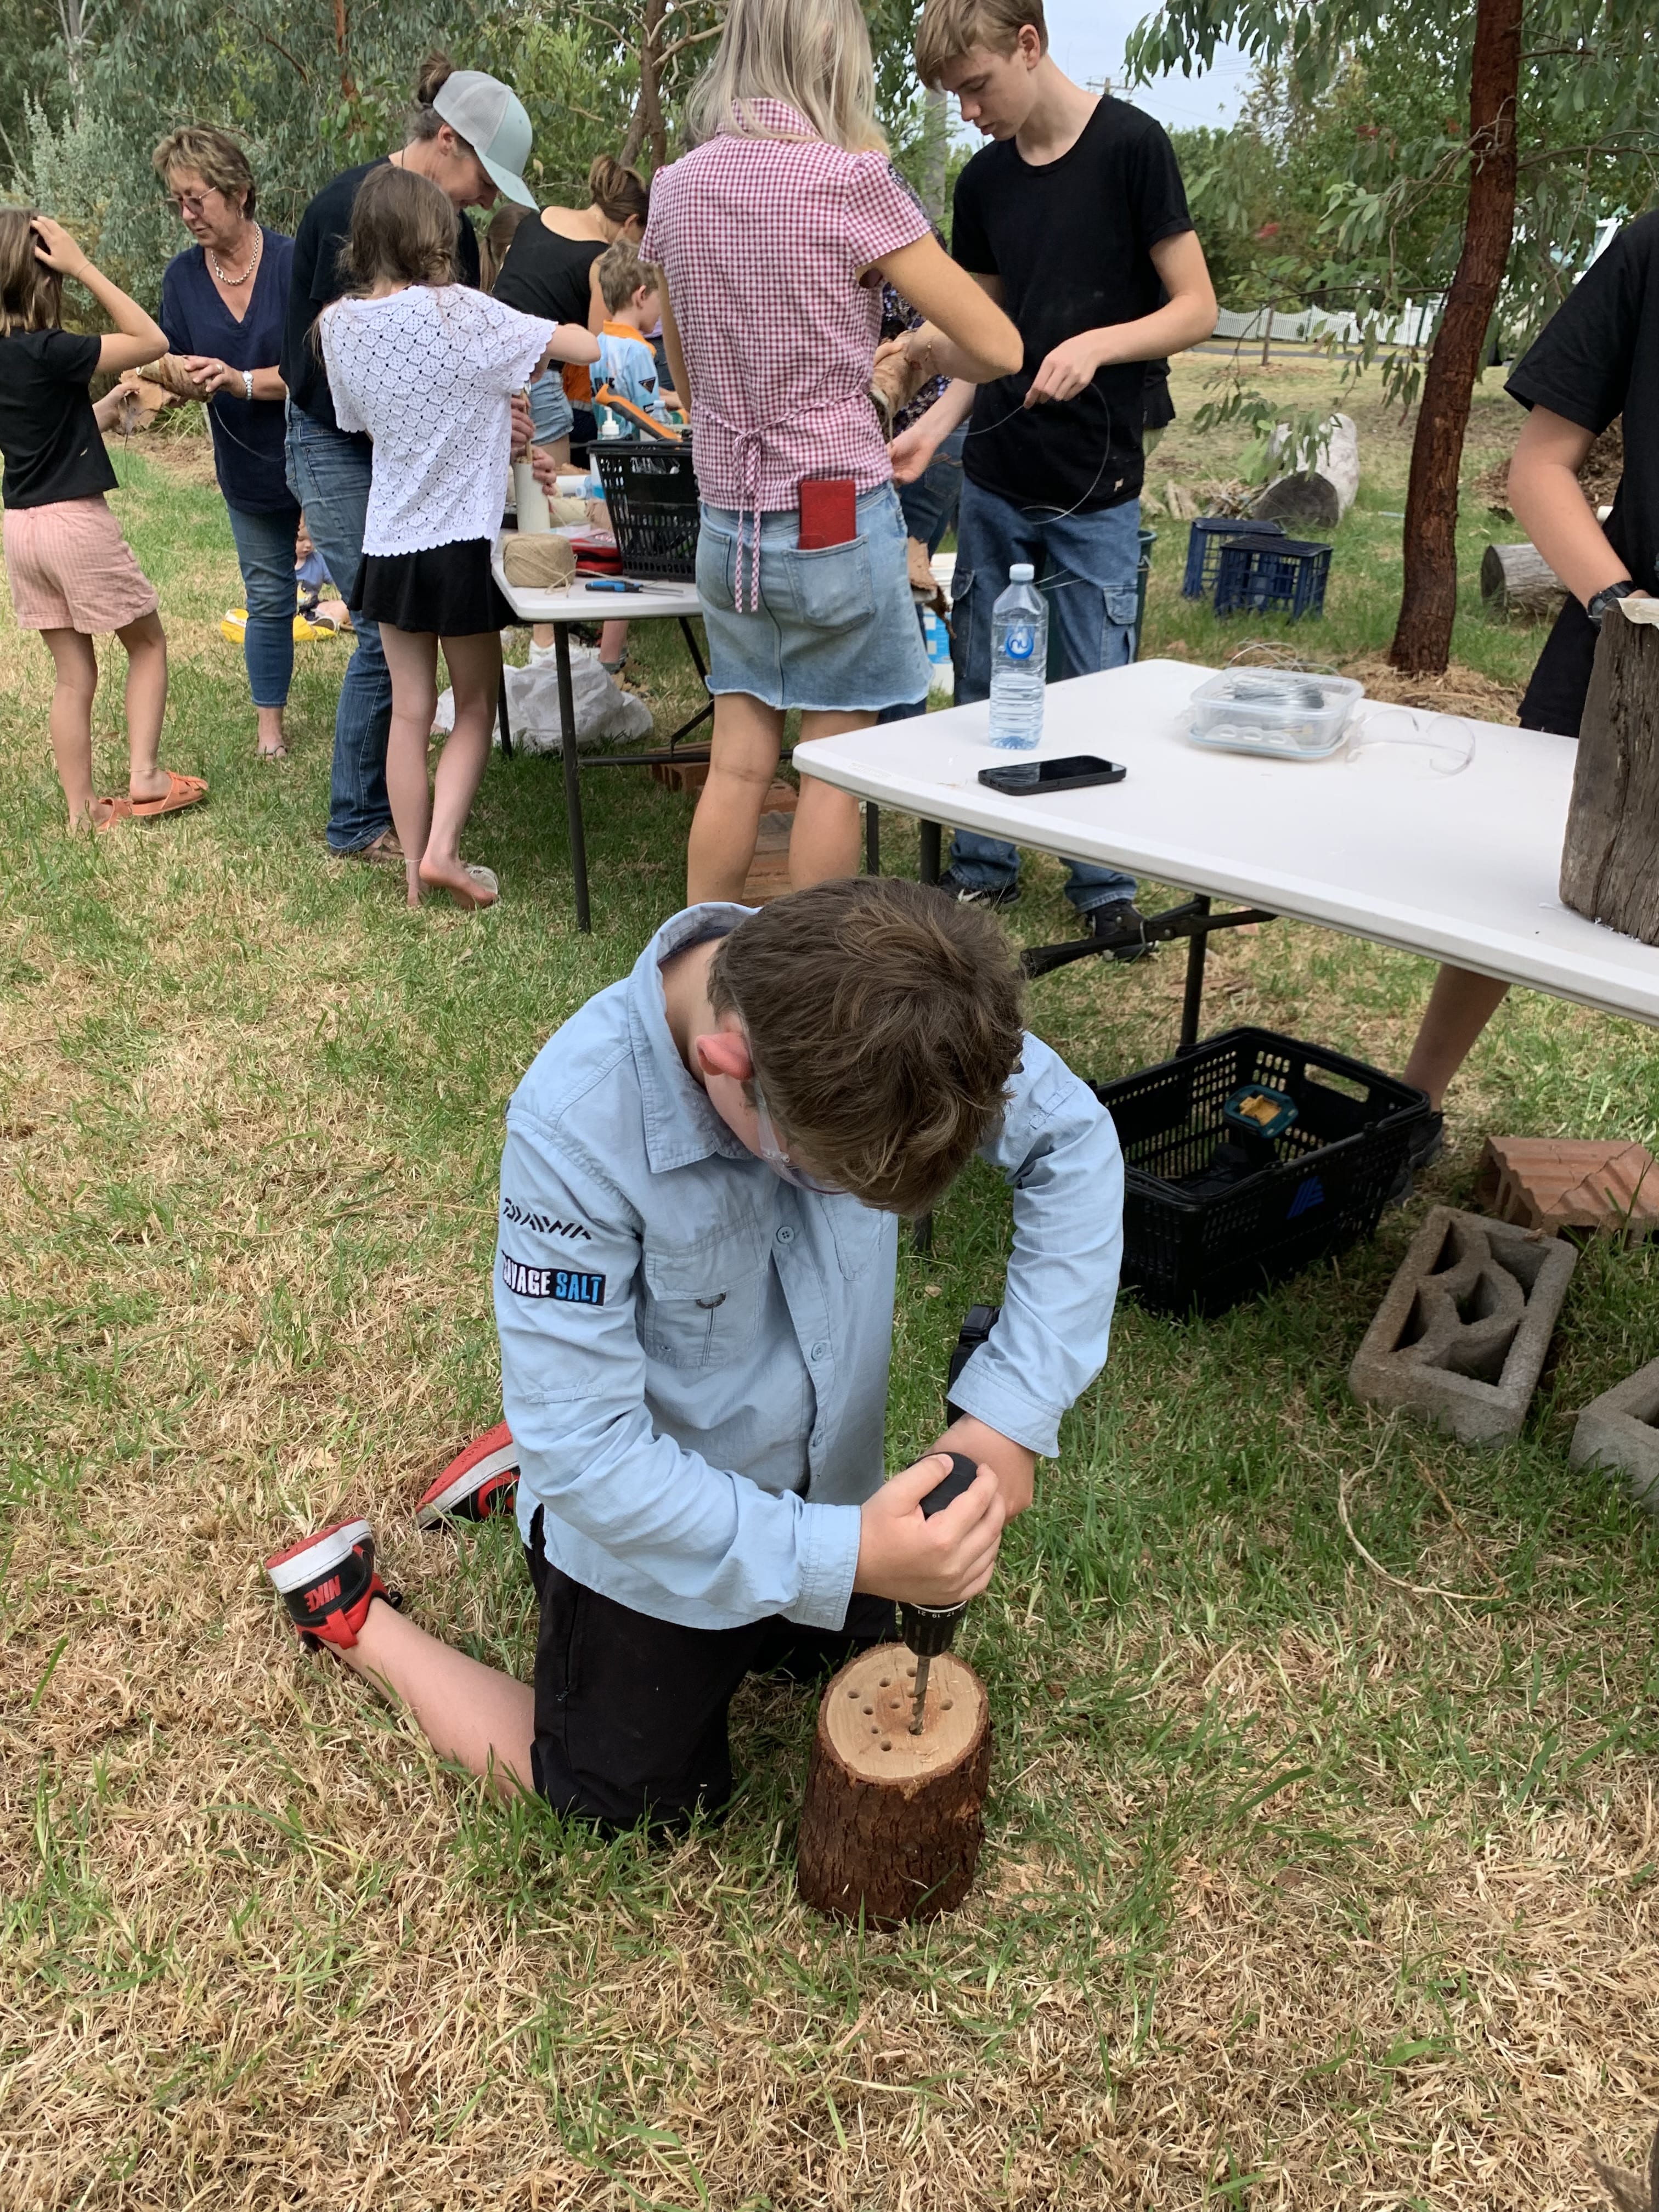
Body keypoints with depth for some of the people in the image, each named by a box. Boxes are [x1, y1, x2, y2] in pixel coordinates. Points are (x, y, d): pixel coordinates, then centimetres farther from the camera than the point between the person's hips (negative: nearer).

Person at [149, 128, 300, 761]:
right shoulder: (182, 275, -2)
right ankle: (269, 723, 24)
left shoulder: (294, 261, -16)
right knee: (268, 596, 13)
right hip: (249, 468, 4)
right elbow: (177, 375, 1)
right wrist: (178, 375, -22)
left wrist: (245, 382, -28)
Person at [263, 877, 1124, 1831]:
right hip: (653, 1518, -5)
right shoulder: (575, 1126, -38)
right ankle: (352, 1612, 32)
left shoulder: (873, 997, -28)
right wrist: (842, 1557, -35)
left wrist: (1013, 1412, -25)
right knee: (635, 1809, 16)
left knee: (842, 1664, 33)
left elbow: (1074, 1137, -16)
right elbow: (584, 1443, -31)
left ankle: (528, 1478, 39)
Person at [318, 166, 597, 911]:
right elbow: (582, 347, -12)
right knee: (475, 707, 10)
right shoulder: (456, 312, -14)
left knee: (410, 710, 10)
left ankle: (415, 870, 14)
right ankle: (441, 850, -2)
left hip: (388, 542, 5)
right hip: (459, 541, -5)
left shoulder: (340, 323, 3)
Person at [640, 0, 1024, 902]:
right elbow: (997, 349, -7)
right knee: (833, 765, 5)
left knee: (737, 763, 11)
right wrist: (919, 353, 12)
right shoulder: (851, 182, -10)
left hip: (726, 518, 5)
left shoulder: (675, 189, 7)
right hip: (837, 519, -5)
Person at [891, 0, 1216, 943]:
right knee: (985, 687, 9)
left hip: (1095, 490, -5)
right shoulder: (984, 181, 7)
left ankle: (1106, 882, 15)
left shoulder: (1131, 146, -8)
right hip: (995, 483, 5)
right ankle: (985, 865, 23)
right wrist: (934, 427, -3)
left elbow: (1197, 309, -8)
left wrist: (1096, 345, -24)